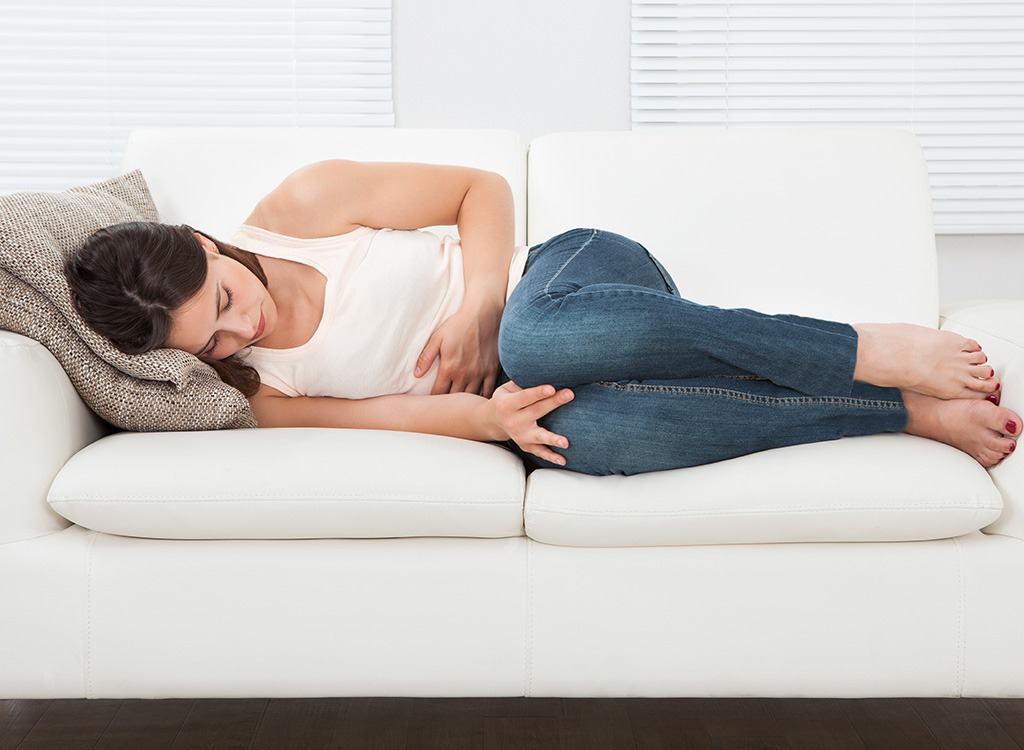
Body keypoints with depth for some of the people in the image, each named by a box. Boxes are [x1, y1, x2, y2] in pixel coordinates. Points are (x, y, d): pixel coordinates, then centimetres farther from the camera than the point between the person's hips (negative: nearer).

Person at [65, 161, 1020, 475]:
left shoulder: (302, 206, -7)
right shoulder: (255, 398, -1)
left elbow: (482, 189, 0)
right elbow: (400, 412, -8)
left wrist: (477, 307, -14)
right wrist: (487, 416, -27)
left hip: (580, 274, -1)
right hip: (512, 394, 2)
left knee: (537, 340, -39)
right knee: (584, 431, -36)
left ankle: (874, 349, -25)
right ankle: (914, 412, -23)